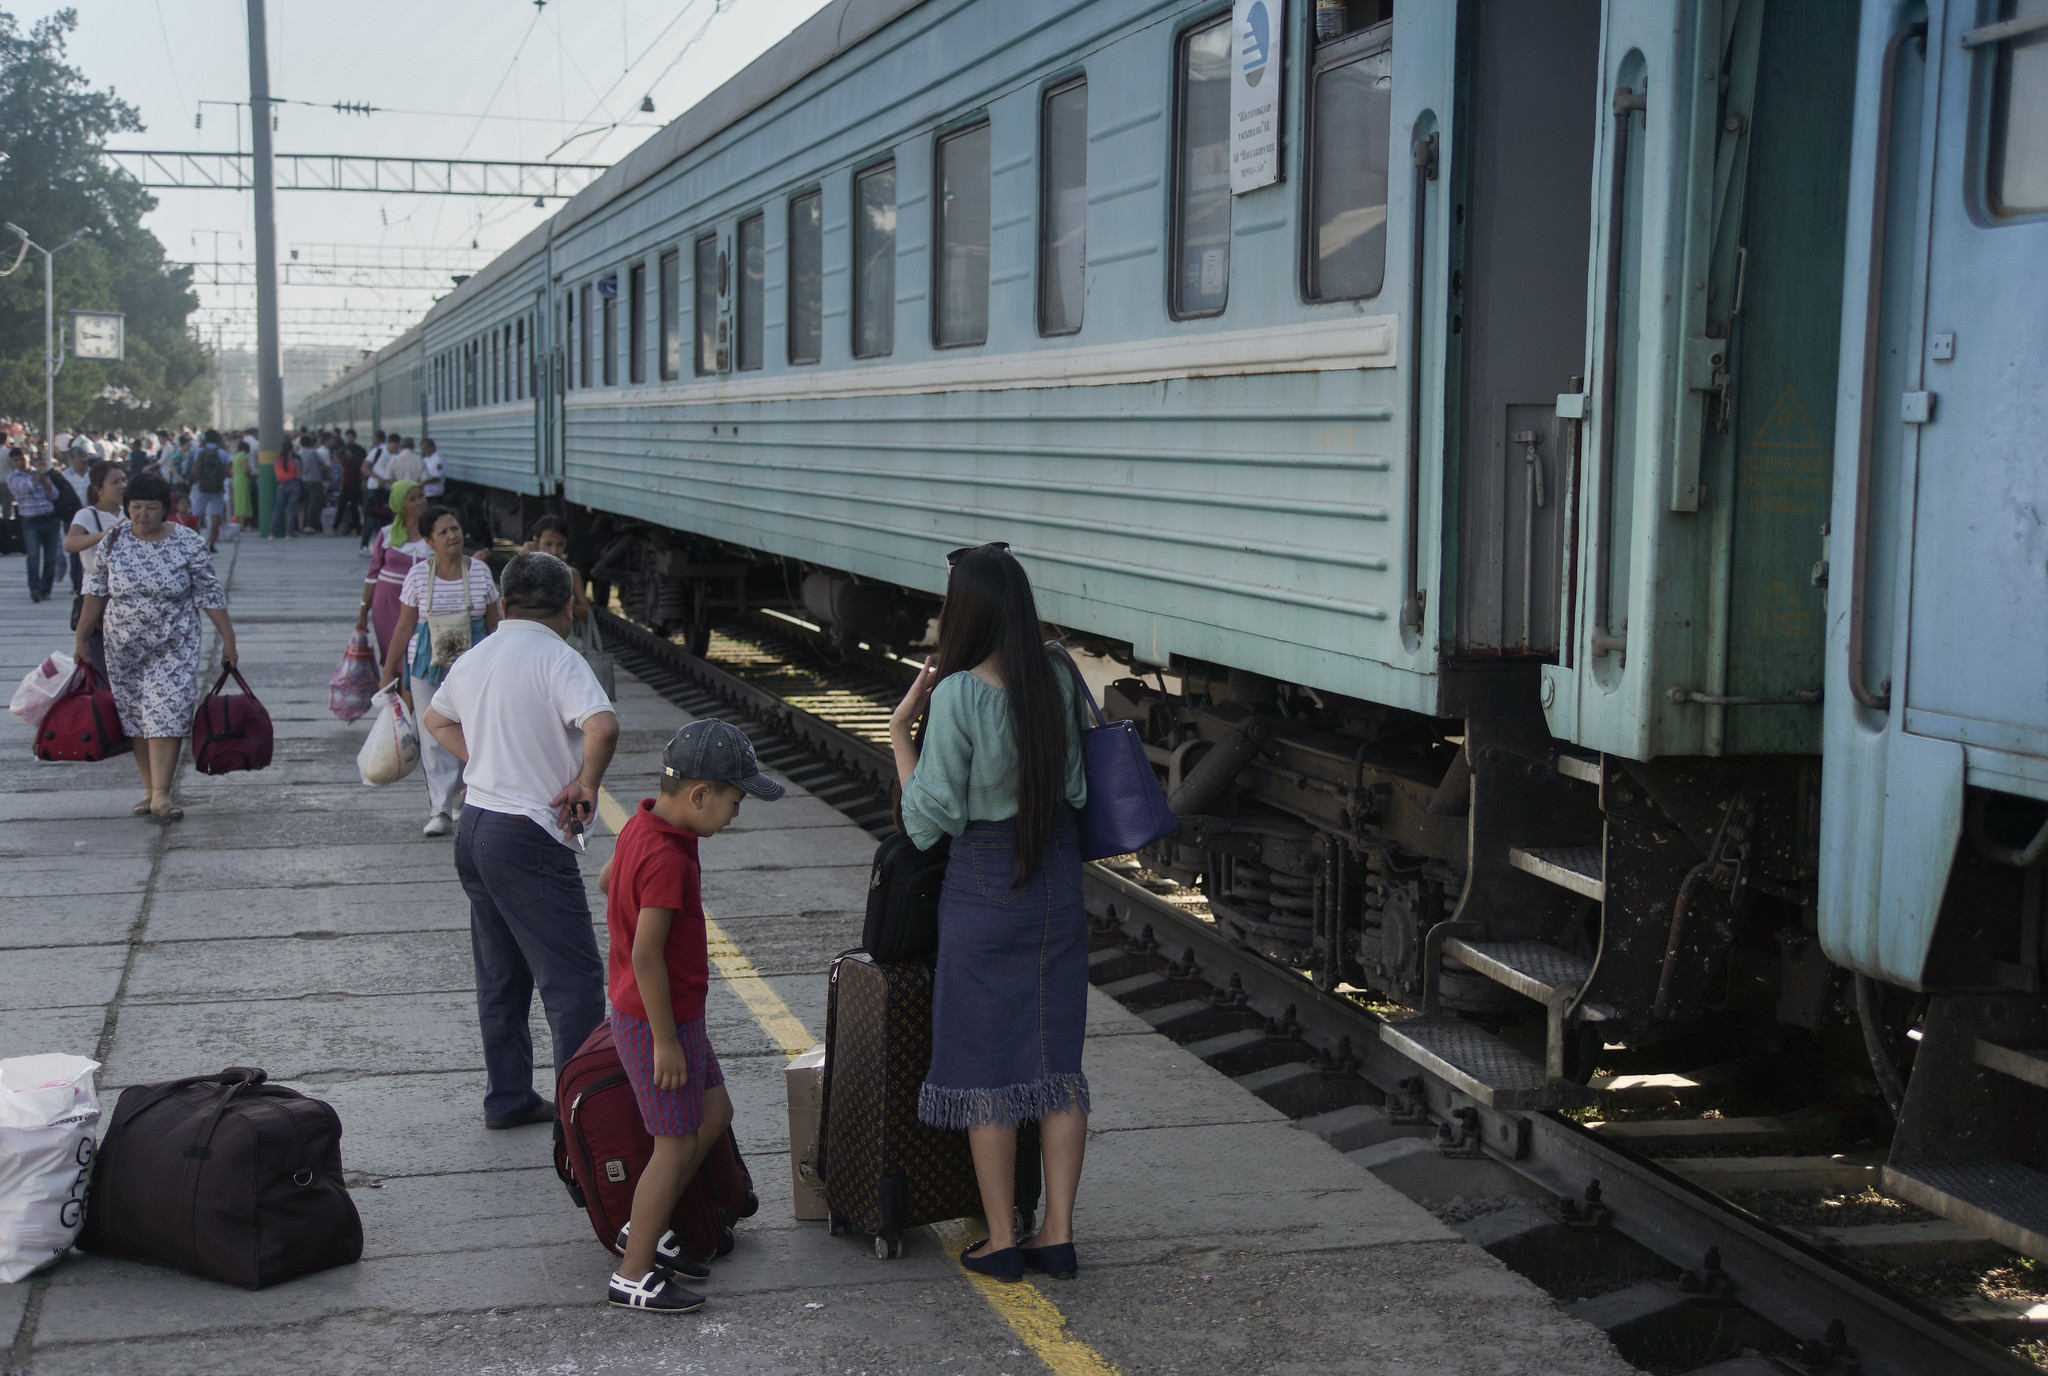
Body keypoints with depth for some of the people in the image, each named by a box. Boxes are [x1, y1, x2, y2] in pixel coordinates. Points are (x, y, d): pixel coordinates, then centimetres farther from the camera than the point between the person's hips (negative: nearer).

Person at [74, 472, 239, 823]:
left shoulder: (188, 544, -7)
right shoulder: (114, 541, -1)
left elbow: (209, 594, -3)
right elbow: (96, 591, 7)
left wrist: (228, 639, -4)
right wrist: (81, 637, 8)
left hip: (173, 647, -3)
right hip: (124, 647, 3)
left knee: (167, 713, -12)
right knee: (135, 716, 7)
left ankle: (161, 794, -13)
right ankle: (150, 790, 16)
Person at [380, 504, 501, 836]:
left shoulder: (480, 571, 2)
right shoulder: (418, 575, -2)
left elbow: (493, 624, 9)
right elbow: (404, 628, 2)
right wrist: (388, 673, 2)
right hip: (427, 666, -1)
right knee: (433, 738, -6)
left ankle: (463, 803, 21)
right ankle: (440, 811, -5)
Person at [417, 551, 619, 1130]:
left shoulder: (474, 659, 11)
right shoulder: (557, 659, -14)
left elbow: (435, 719, 29)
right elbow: (603, 726, -30)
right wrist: (586, 784, -13)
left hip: (475, 825, 9)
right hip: (529, 838, -9)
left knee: (500, 976, 16)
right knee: (574, 976, -3)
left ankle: (508, 1098, 24)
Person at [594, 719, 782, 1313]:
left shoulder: (642, 825, 4)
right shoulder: (668, 859, -27)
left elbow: (606, 879, 22)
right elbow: (646, 955, -27)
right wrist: (666, 1039, -21)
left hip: (672, 1015, 10)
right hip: (658, 1020, -10)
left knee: (714, 1114, 18)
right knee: (677, 1145, 0)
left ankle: (643, 1228, 27)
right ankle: (634, 1276, 10)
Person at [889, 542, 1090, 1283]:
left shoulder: (959, 694, -18)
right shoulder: (1057, 680, -1)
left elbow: (930, 818, -15)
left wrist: (901, 729, -6)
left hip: (984, 887, -5)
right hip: (1058, 881, 6)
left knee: (986, 1067, 6)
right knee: (1056, 1060, 11)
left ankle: (1001, 1241, 12)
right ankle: (1057, 1232, 15)